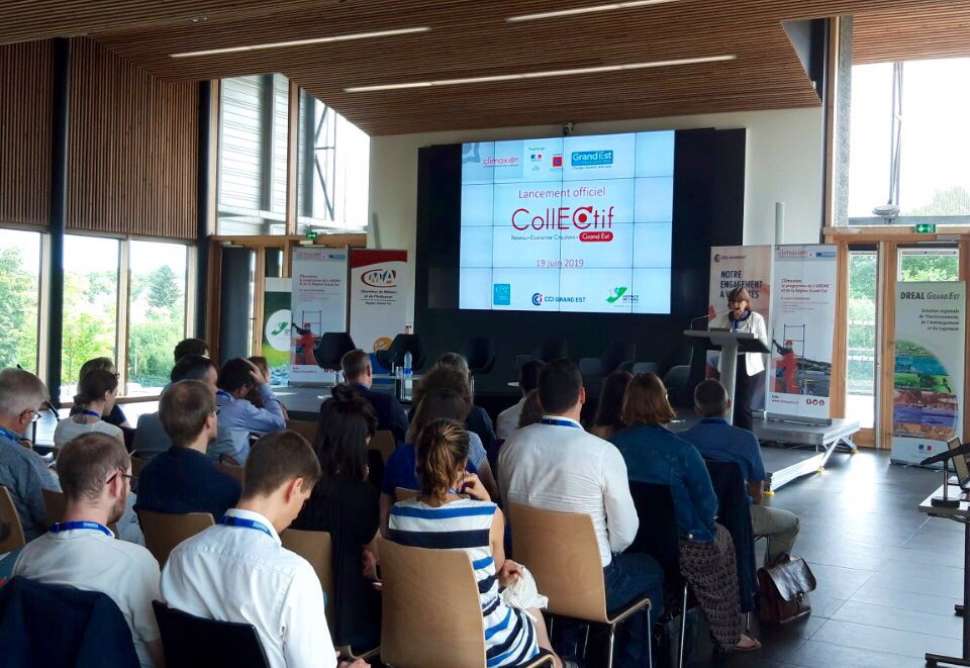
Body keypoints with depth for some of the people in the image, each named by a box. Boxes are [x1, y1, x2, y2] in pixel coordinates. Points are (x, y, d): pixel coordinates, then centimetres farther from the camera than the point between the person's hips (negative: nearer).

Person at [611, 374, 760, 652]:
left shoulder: (615, 444, -11)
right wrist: (705, 526, 10)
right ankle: (728, 635, 38)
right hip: (679, 548, -4)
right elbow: (707, 503, -13)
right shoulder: (681, 450, -22)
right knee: (720, 538, 28)